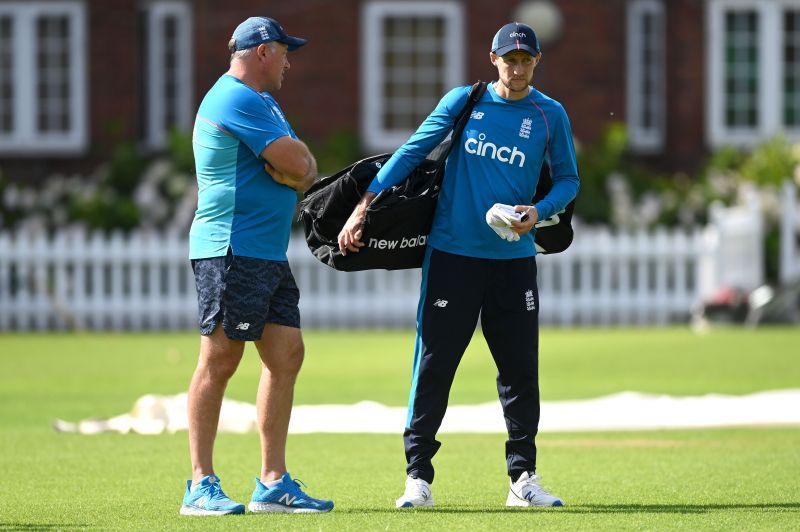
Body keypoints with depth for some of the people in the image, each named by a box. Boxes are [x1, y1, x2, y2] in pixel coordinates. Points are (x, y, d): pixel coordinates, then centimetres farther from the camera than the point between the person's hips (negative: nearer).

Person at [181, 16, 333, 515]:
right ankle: (201, 485, -8)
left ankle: (274, 483, 8)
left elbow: (300, 164, 16)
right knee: (220, 360, -9)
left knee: (287, 355, 6)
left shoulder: (263, 101, 23)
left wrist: (300, 162, -6)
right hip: (233, 248, -10)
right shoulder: (239, 100, -12)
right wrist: (298, 160, 5)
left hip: (269, 255, 10)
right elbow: (297, 164, -17)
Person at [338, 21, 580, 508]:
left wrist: (539, 212, -8)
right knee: (434, 364, -3)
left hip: (515, 258, 1)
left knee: (521, 368, 3)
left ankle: (524, 478, 12)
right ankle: (418, 477, 2)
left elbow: (568, 179, 12)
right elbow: (412, 152, 3)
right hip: (453, 253, -1)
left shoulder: (550, 115, 4)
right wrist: (366, 204, -5)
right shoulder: (464, 101, 2)